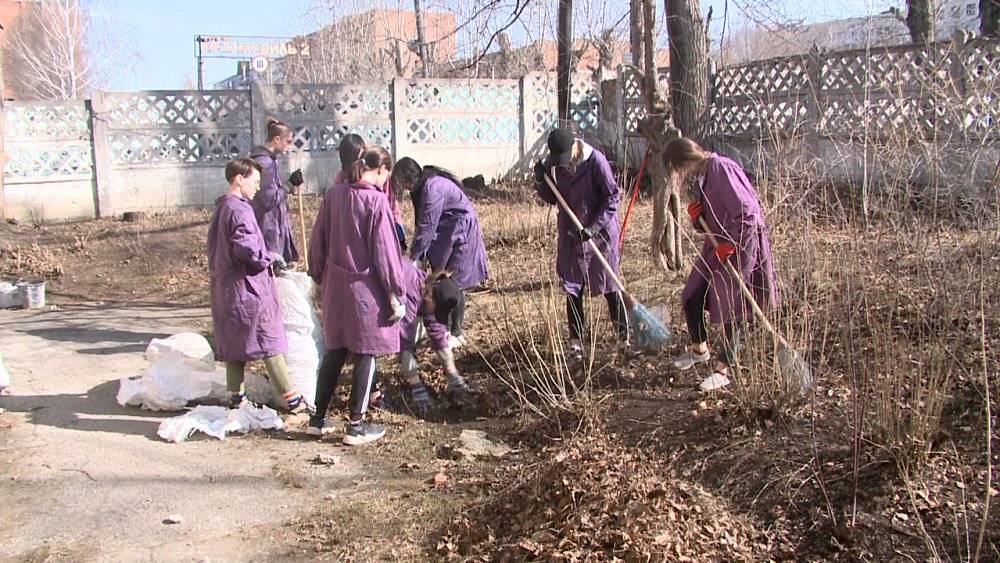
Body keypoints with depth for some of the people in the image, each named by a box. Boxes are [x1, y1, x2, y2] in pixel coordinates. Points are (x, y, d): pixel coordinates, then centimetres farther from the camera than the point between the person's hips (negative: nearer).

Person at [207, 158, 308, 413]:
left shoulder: (220, 209, 15)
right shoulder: (239, 210, -15)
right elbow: (247, 249, -25)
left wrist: (267, 260, 15)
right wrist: (271, 258, -7)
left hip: (225, 288, 9)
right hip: (248, 286, -9)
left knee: (234, 343, 13)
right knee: (269, 343, -4)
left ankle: (235, 397, 17)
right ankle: (292, 399, 0)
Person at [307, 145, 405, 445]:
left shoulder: (333, 194, 2)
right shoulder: (376, 200, -14)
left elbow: (318, 241, 8)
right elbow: (385, 252, -13)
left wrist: (320, 279, 19)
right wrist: (396, 294, -7)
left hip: (335, 286, 6)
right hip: (366, 289, -6)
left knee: (334, 352, 16)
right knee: (366, 355, 5)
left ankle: (318, 419, 22)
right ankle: (356, 425, 10)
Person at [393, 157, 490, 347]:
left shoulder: (433, 187, -24)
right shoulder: (422, 187, 6)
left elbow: (428, 224, -26)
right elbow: (422, 222, 7)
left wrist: (415, 256, -23)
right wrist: (420, 254, 1)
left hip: (460, 236, -9)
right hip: (446, 237, 9)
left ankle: (457, 333, 5)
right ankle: (445, 328, 16)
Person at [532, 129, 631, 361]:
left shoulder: (596, 161, -17)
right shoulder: (552, 164, -4)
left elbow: (613, 197, -12)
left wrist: (594, 227, -20)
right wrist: (540, 181, -12)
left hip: (600, 232, -4)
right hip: (570, 235, 4)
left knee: (609, 286, 2)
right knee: (572, 289, 7)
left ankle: (625, 338, 12)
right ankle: (576, 342, 16)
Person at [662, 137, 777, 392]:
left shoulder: (722, 169, -19)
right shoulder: (699, 178, 9)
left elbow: (747, 213, -22)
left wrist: (730, 245, -20)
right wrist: (696, 216, -6)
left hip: (741, 245, -9)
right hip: (717, 246, 9)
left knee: (729, 309, -2)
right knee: (691, 299, 9)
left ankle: (722, 370, 9)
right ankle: (699, 349, 34)